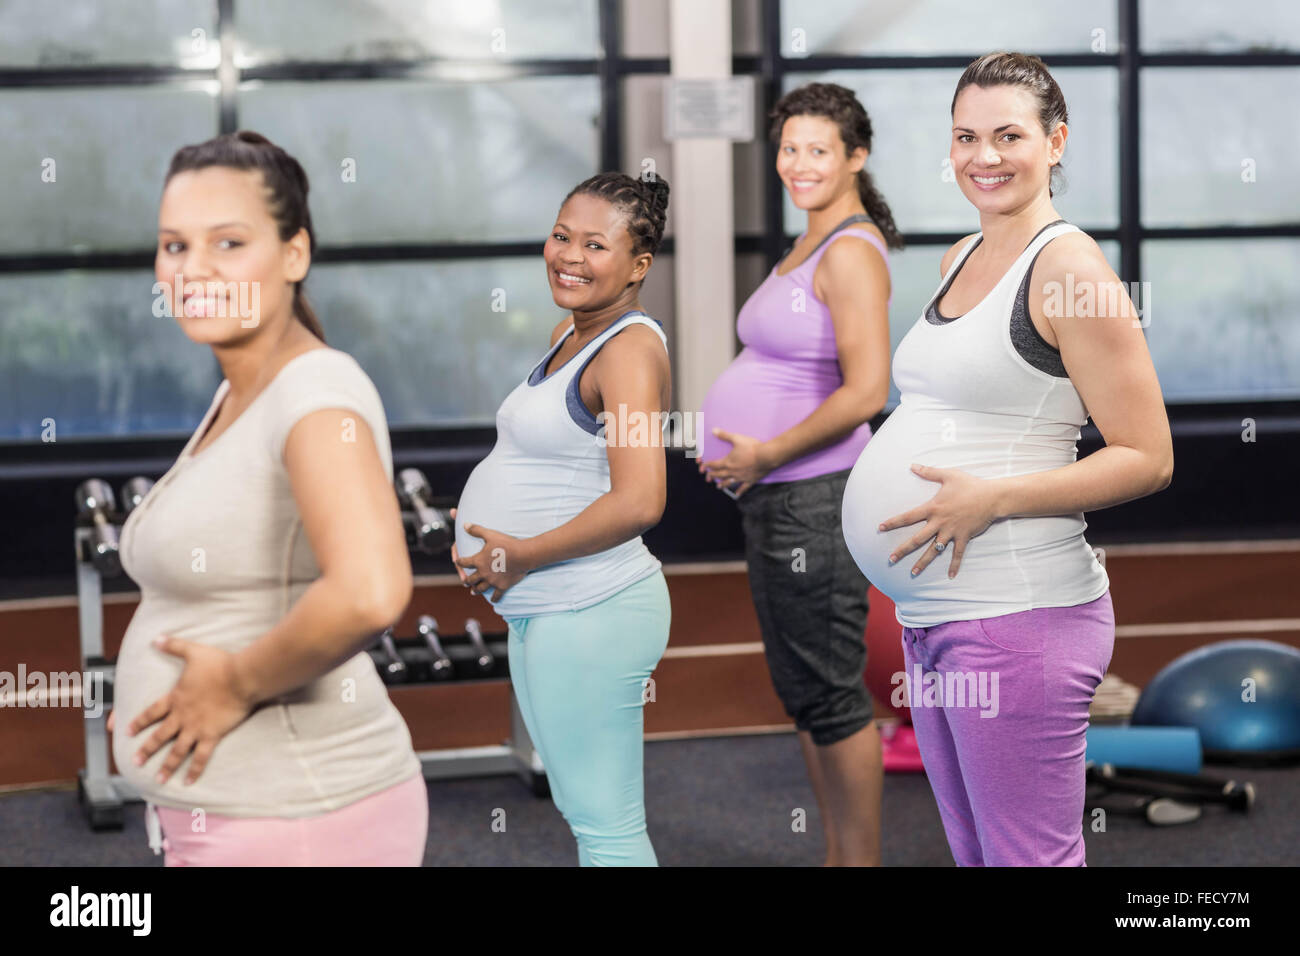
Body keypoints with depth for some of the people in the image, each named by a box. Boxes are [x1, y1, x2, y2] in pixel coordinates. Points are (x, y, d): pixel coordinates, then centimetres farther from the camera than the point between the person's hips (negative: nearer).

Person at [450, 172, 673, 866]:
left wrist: (520, 556, -18)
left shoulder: (630, 349, -16)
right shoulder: (567, 334, 13)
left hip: (589, 615, -10)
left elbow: (639, 500, -28)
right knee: (581, 810, 19)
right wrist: (484, 523, 11)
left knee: (606, 826, -4)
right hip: (539, 613, 10)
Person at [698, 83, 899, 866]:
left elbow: (866, 389, -24)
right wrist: (751, 454, 13)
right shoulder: (811, 246, 15)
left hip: (815, 497, -10)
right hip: (777, 500, 10)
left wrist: (767, 454, -18)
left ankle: (863, 861, 8)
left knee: (830, 694, -3)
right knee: (803, 689, 16)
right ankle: (839, 857, 27)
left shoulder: (852, 252, -15)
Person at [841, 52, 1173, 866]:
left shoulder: (1068, 268, -11)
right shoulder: (960, 260, 15)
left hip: (1019, 615, -9)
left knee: (1028, 857, -4)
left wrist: (990, 500, -20)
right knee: (972, 853, 15)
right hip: (929, 613, 9)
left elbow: (1149, 458, -14)